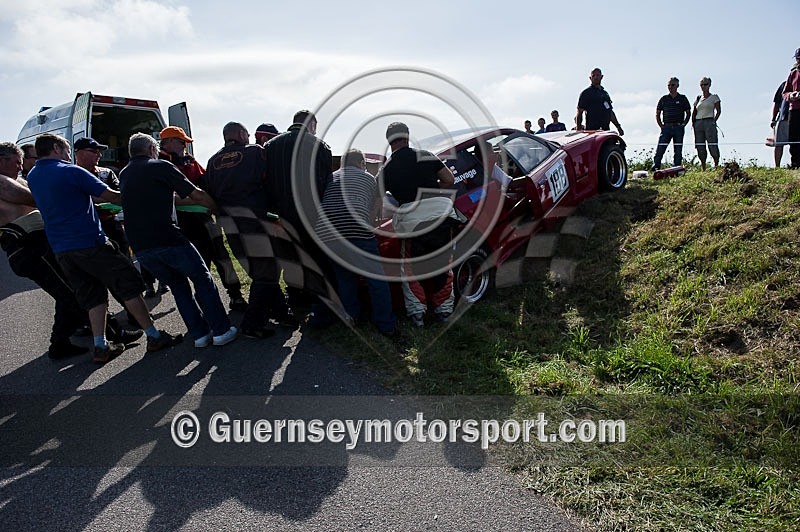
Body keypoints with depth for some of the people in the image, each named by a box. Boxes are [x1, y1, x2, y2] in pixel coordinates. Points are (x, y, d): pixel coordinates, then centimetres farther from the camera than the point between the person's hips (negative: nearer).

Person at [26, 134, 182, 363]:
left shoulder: (32, 177, 13)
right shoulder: (70, 172, -10)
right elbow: (111, 196, -9)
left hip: (60, 249, 7)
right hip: (89, 242, -7)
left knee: (92, 295, 13)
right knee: (129, 284, 0)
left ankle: (100, 346, 8)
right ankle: (154, 337, 1)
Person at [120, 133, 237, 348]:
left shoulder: (124, 174, 19)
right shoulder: (160, 167, 0)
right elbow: (197, 195, -1)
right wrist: (216, 207, 15)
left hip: (139, 247, 6)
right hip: (167, 240, -6)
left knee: (178, 286, 18)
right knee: (202, 280, 7)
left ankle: (200, 334, 13)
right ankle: (221, 330, 6)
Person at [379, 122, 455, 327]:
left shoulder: (385, 170, 6)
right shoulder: (425, 156, 6)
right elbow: (449, 180, 7)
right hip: (439, 219, 2)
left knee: (410, 268, 16)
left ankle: (417, 311, 11)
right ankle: (444, 308, 23)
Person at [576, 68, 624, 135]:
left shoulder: (605, 93, 23)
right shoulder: (586, 93, 1)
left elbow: (611, 112, 26)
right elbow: (579, 113, -4)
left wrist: (618, 127, 21)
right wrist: (578, 130, -13)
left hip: (606, 129, 7)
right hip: (592, 130, -7)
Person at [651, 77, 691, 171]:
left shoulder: (682, 98, 8)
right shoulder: (664, 99, 9)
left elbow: (688, 113, 13)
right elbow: (657, 114, 14)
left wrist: (683, 124, 1)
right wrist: (661, 125, 3)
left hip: (678, 127, 0)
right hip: (666, 127, 0)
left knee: (678, 150, 2)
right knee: (660, 149, -7)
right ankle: (655, 168, -5)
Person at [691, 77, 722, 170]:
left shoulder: (714, 97, 6)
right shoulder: (698, 98, 18)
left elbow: (718, 111, 2)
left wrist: (714, 121, -10)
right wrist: (693, 123, 5)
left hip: (709, 122, -4)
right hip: (698, 123, 4)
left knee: (712, 145, -11)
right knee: (700, 147, 1)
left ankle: (716, 166, -3)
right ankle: (703, 168, 6)